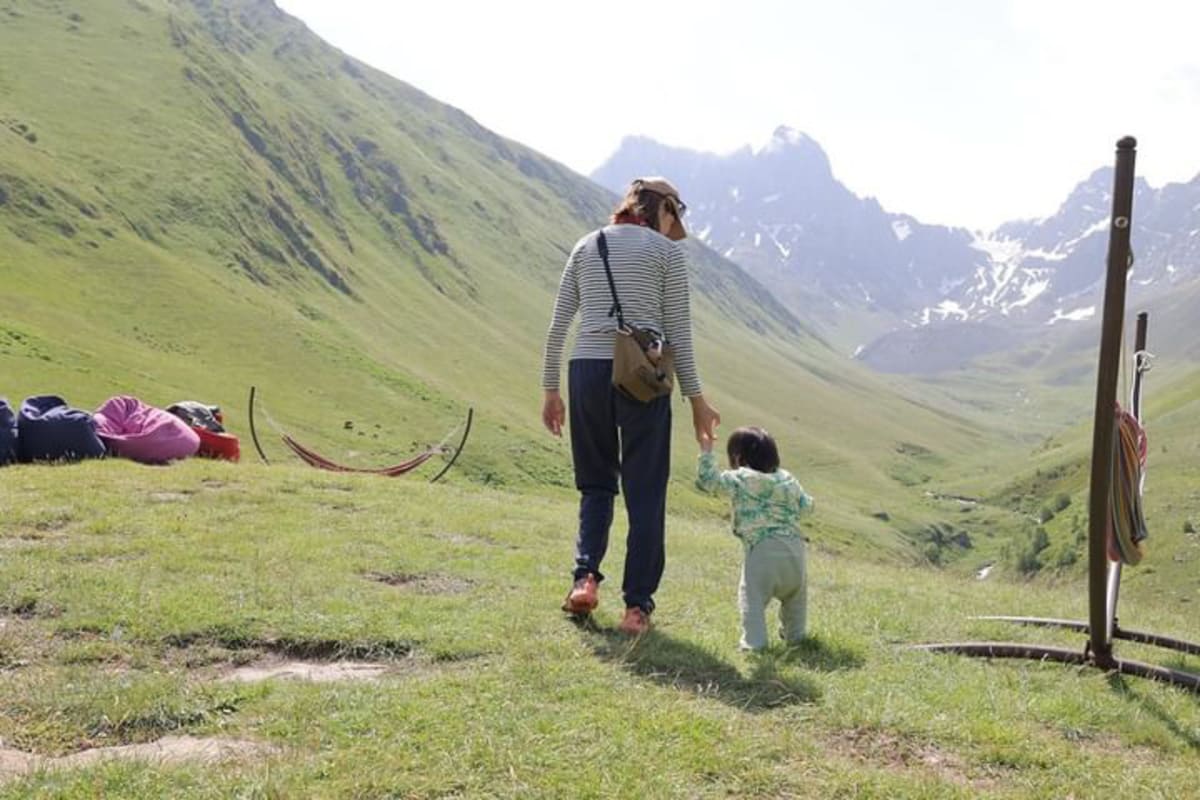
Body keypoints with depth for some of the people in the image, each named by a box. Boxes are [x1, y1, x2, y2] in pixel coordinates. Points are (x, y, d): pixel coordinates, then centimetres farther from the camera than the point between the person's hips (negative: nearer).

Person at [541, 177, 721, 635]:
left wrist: (550, 389, 16)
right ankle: (637, 605, 7)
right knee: (645, 493, 6)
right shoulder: (666, 251, 4)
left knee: (596, 483, 19)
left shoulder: (587, 246, 14)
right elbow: (678, 333, 0)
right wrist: (696, 398, 5)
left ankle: (585, 577, 1)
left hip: (587, 371, 3)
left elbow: (557, 327, 10)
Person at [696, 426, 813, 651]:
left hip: (761, 548, -5)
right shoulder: (787, 479, 15)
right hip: (794, 544, 6)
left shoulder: (739, 479, 2)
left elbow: (708, 480, 3)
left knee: (752, 595, -3)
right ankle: (795, 634, 37)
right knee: (795, 593, 26)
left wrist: (706, 452, 13)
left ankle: (754, 641, -12)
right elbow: (806, 506, 19)